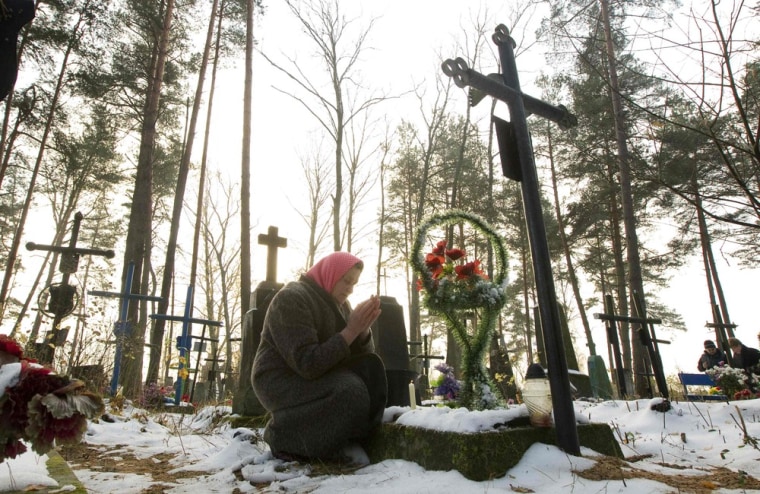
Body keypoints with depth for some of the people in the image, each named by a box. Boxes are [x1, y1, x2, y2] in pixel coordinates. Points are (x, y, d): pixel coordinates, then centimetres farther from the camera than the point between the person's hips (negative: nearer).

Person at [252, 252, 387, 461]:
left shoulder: (337, 302, 7)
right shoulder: (291, 299, -20)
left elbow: (361, 355, 2)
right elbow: (308, 364, -31)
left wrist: (363, 328, -18)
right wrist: (351, 330, -29)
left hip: (318, 375, 8)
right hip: (280, 381, -8)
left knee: (371, 367, -11)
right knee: (350, 393, -29)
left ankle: (356, 439, 0)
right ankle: (283, 436, -8)